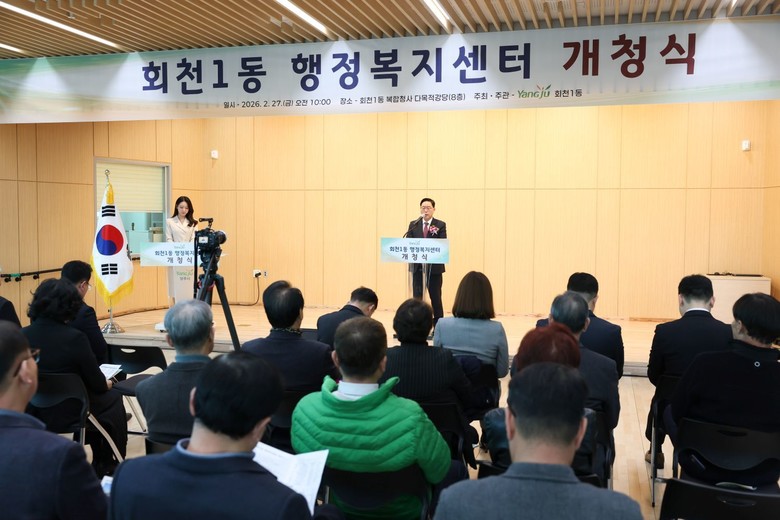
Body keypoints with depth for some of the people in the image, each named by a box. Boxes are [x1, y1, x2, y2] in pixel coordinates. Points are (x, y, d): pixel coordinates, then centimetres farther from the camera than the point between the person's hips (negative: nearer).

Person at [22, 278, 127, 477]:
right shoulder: (74, 338, -23)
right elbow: (97, 384, -13)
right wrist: (107, 384, 11)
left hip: (33, 412, 6)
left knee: (91, 394, 31)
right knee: (112, 397, 23)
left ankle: (100, 461, 41)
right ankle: (109, 464, 35)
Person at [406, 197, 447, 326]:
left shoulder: (440, 225, 1)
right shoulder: (413, 225, 8)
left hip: (434, 266, -2)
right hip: (417, 266, 2)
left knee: (435, 297, 6)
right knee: (417, 296, 3)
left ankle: (438, 325, 16)